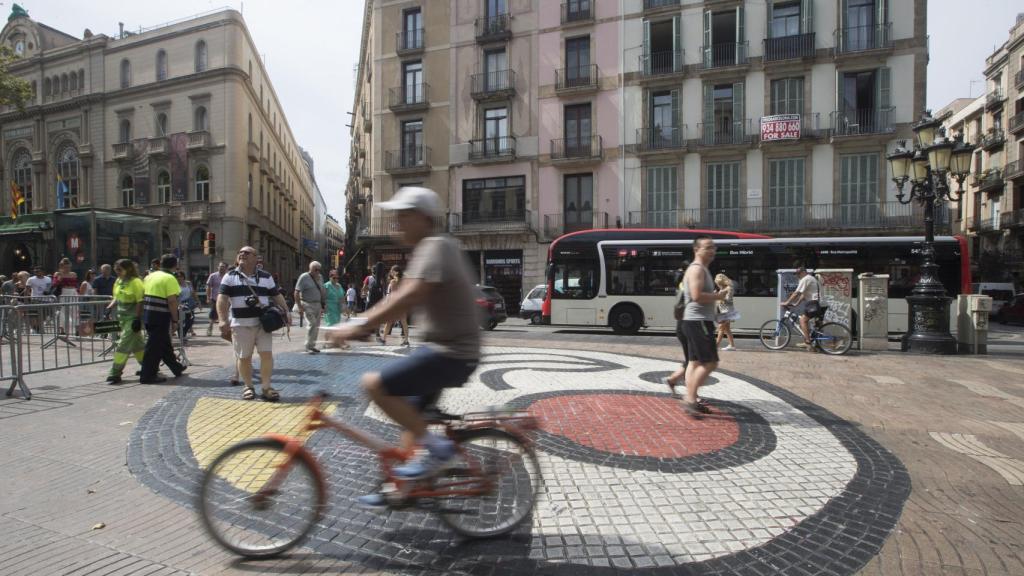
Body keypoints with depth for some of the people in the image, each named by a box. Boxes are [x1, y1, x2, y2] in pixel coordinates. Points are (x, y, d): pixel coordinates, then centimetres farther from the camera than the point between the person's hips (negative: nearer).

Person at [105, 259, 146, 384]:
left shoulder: (136, 282, -15)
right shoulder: (118, 281, 9)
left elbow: (140, 302, -17)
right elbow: (116, 298, 19)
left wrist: (137, 319, -20)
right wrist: (109, 308, 4)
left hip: (132, 318, -8)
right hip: (123, 318, 9)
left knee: (123, 345, -8)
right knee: (137, 344, 16)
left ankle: (115, 374, -2)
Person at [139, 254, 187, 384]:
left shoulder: (150, 276, 12)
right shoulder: (170, 278, -12)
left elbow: (143, 296, 15)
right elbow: (172, 301, -17)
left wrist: (144, 315, 22)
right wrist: (175, 320, -12)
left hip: (147, 314, 8)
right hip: (161, 316, -8)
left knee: (164, 344, 17)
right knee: (155, 345, -1)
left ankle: (176, 368, 30)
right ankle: (147, 376, 5)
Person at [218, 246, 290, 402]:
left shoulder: (266, 277, 9)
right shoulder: (230, 277, 4)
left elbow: (277, 296, 13)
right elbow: (222, 298, -4)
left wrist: (286, 312, 1)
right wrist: (223, 320, -15)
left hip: (263, 322, 1)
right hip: (240, 324, -1)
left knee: (267, 354, -4)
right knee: (243, 357, 5)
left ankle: (266, 387, 4)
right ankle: (247, 386, 20)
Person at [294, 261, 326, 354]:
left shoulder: (319, 278, 11)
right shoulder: (304, 277, -9)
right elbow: (297, 292, -12)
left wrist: (322, 306, 14)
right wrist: (300, 306, -17)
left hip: (317, 305, 7)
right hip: (308, 305, -7)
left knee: (316, 326, 7)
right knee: (312, 324, -16)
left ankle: (312, 346, 17)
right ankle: (308, 346, -8)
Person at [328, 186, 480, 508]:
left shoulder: (435, 246, -15)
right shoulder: (433, 248, 17)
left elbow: (409, 297, -30)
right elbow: (407, 299, 17)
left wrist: (361, 326, -29)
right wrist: (367, 322, 10)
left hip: (450, 353, -11)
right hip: (446, 349, 11)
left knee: (375, 384, -17)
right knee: (410, 412, 19)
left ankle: (435, 448, -7)